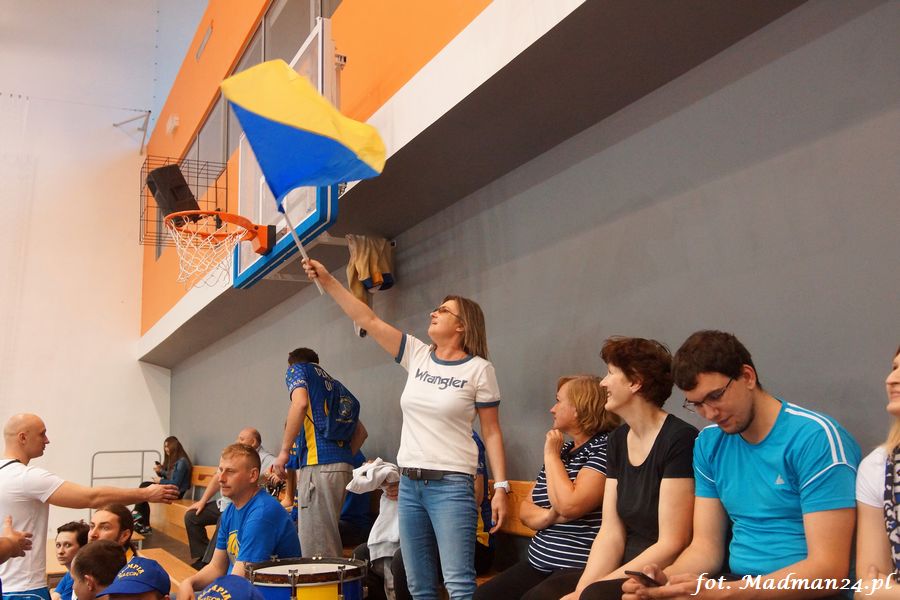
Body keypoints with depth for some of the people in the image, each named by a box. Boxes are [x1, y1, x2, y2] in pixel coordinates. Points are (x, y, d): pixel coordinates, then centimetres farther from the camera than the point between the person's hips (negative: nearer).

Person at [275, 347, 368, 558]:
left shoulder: (298, 369, 9)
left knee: (316, 548, -9)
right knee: (330, 544, 13)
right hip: (344, 467, 8)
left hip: (319, 463, -8)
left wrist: (284, 451, -9)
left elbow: (300, 403, -13)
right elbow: (360, 432, 26)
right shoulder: (335, 384, 29)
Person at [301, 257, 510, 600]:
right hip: (409, 482, 6)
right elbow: (367, 320, 5)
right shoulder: (417, 355, 8)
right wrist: (327, 281, 1)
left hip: (452, 485, -5)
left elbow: (492, 432, -2)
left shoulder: (478, 369, -4)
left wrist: (501, 487, -8)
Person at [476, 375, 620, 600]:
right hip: (538, 563, 8)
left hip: (581, 570, -8)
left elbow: (569, 506, -22)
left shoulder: (605, 447, -10)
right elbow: (525, 509, 15)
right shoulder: (561, 450, 16)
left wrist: (551, 455, -8)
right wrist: (548, 516, -8)